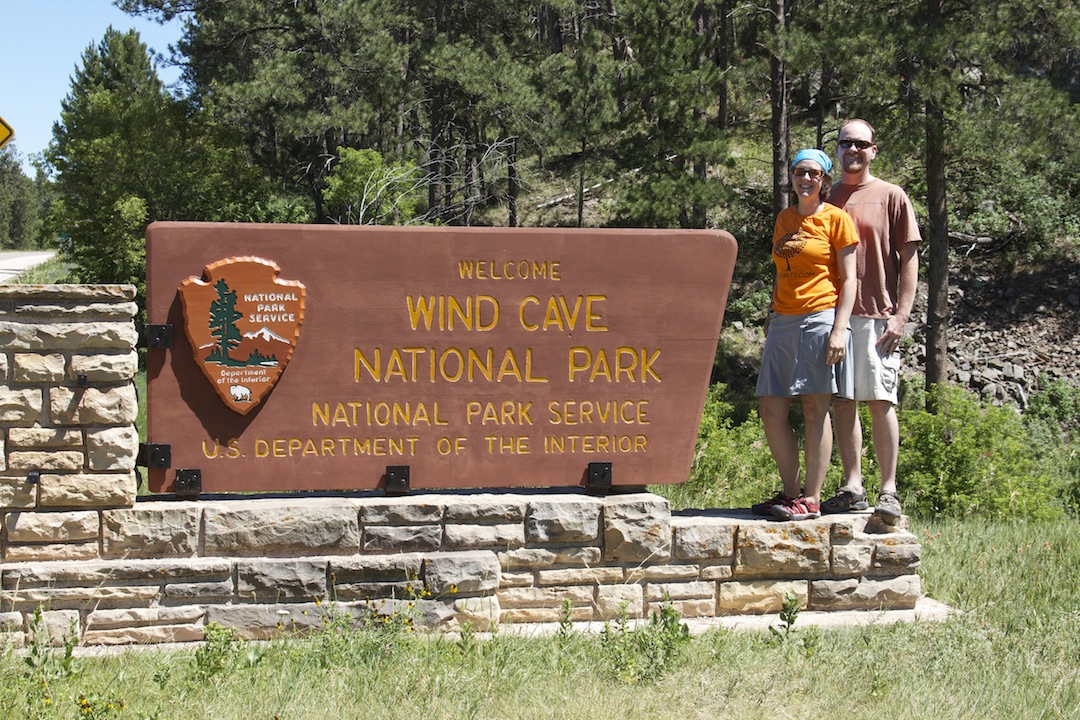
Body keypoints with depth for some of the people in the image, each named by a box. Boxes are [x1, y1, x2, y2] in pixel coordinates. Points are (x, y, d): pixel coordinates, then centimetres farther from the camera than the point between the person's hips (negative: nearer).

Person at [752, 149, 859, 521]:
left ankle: (811, 500, -3)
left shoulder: (836, 219, 0)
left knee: (815, 409, -6)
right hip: (783, 322, 6)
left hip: (820, 319, -6)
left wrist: (839, 329, -13)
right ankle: (790, 491, 13)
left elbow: (848, 279, -4)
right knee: (771, 411, 2)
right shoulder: (784, 219, 18)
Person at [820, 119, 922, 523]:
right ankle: (852, 487, 8)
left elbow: (908, 259, 1)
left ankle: (889, 490, -2)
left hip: (877, 315, -4)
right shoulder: (826, 199, 14)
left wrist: (901, 315, -7)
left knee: (881, 400, -5)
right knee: (842, 401, 3)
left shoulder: (890, 197, 4)